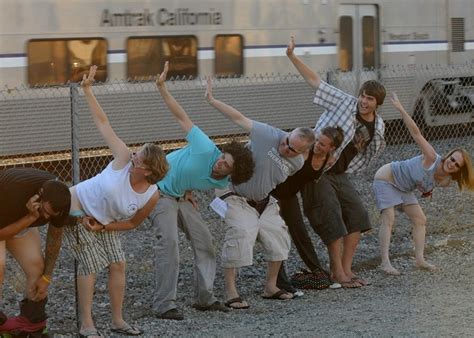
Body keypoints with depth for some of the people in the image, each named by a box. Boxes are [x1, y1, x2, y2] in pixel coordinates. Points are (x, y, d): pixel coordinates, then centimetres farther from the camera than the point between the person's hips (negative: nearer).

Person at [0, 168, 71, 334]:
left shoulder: (59, 199, -24)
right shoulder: (14, 191, -42)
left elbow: (55, 236, -8)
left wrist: (47, 277, -5)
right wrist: (31, 218, -43)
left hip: (22, 219, 6)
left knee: (36, 267, -6)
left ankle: (33, 325, 7)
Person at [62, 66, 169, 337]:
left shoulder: (152, 196, -21)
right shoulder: (124, 159, -29)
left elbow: (132, 223, -5)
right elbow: (103, 123, -21)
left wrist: (103, 227, -13)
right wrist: (88, 91, -22)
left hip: (104, 222, 4)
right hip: (78, 209, -4)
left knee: (118, 264, -2)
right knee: (91, 266, -9)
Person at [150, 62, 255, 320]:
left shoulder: (222, 183, -8)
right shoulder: (206, 150, -28)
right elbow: (182, 118, -23)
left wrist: (189, 190, -2)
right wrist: (162, 88, -28)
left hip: (181, 197, 8)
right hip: (159, 191, -8)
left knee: (204, 241, 4)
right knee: (169, 241, -22)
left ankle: (204, 297, 13)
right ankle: (164, 304, -21)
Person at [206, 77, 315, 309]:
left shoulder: (298, 164, -6)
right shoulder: (268, 135, -24)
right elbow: (239, 118, -20)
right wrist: (211, 100, -19)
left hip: (264, 201, 6)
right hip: (237, 198, -6)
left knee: (278, 236, 2)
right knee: (241, 234, -23)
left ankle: (270, 287, 19)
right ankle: (230, 292, -20)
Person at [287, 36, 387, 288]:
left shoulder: (378, 126, 4)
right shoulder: (345, 103, -11)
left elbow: (368, 155, 26)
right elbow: (315, 81, -13)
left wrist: (378, 142, 8)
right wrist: (292, 56, -18)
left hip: (339, 174, 7)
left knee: (357, 214, 0)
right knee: (331, 218, -11)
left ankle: (346, 269, 10)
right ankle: (336, 272, -3)